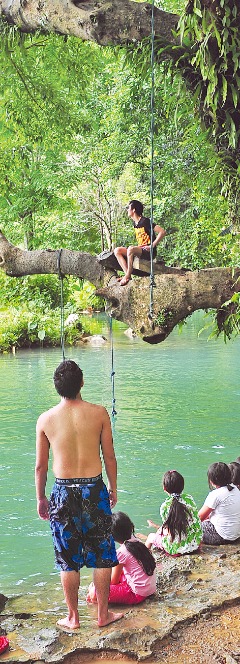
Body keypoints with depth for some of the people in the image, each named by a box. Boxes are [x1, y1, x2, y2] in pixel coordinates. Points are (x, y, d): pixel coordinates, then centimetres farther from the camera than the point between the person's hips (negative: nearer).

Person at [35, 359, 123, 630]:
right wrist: (113, 488, 14)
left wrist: (40, 498, 14)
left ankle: (73, 617, 22)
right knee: (102, 556, 13)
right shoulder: (98, 413, -7)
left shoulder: (45, 419, -6)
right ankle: (103, 614, 22)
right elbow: (110, 457, 0)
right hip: (95, 489, 0)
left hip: (63, 492, 0)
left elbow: (41, 466, 1)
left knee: (68, 559, 12)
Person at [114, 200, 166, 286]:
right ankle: (127, 274, -17)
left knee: (131, 249, -36)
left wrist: (152, 246, -19)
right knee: (117, 251, -3)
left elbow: (162, 232, -19)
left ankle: (128, 276, -25)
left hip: (149, 252, -9)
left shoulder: (145, 221, -12)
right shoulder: (135, 223, 13)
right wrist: (139, 246, 10)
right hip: (140, 250, 9)